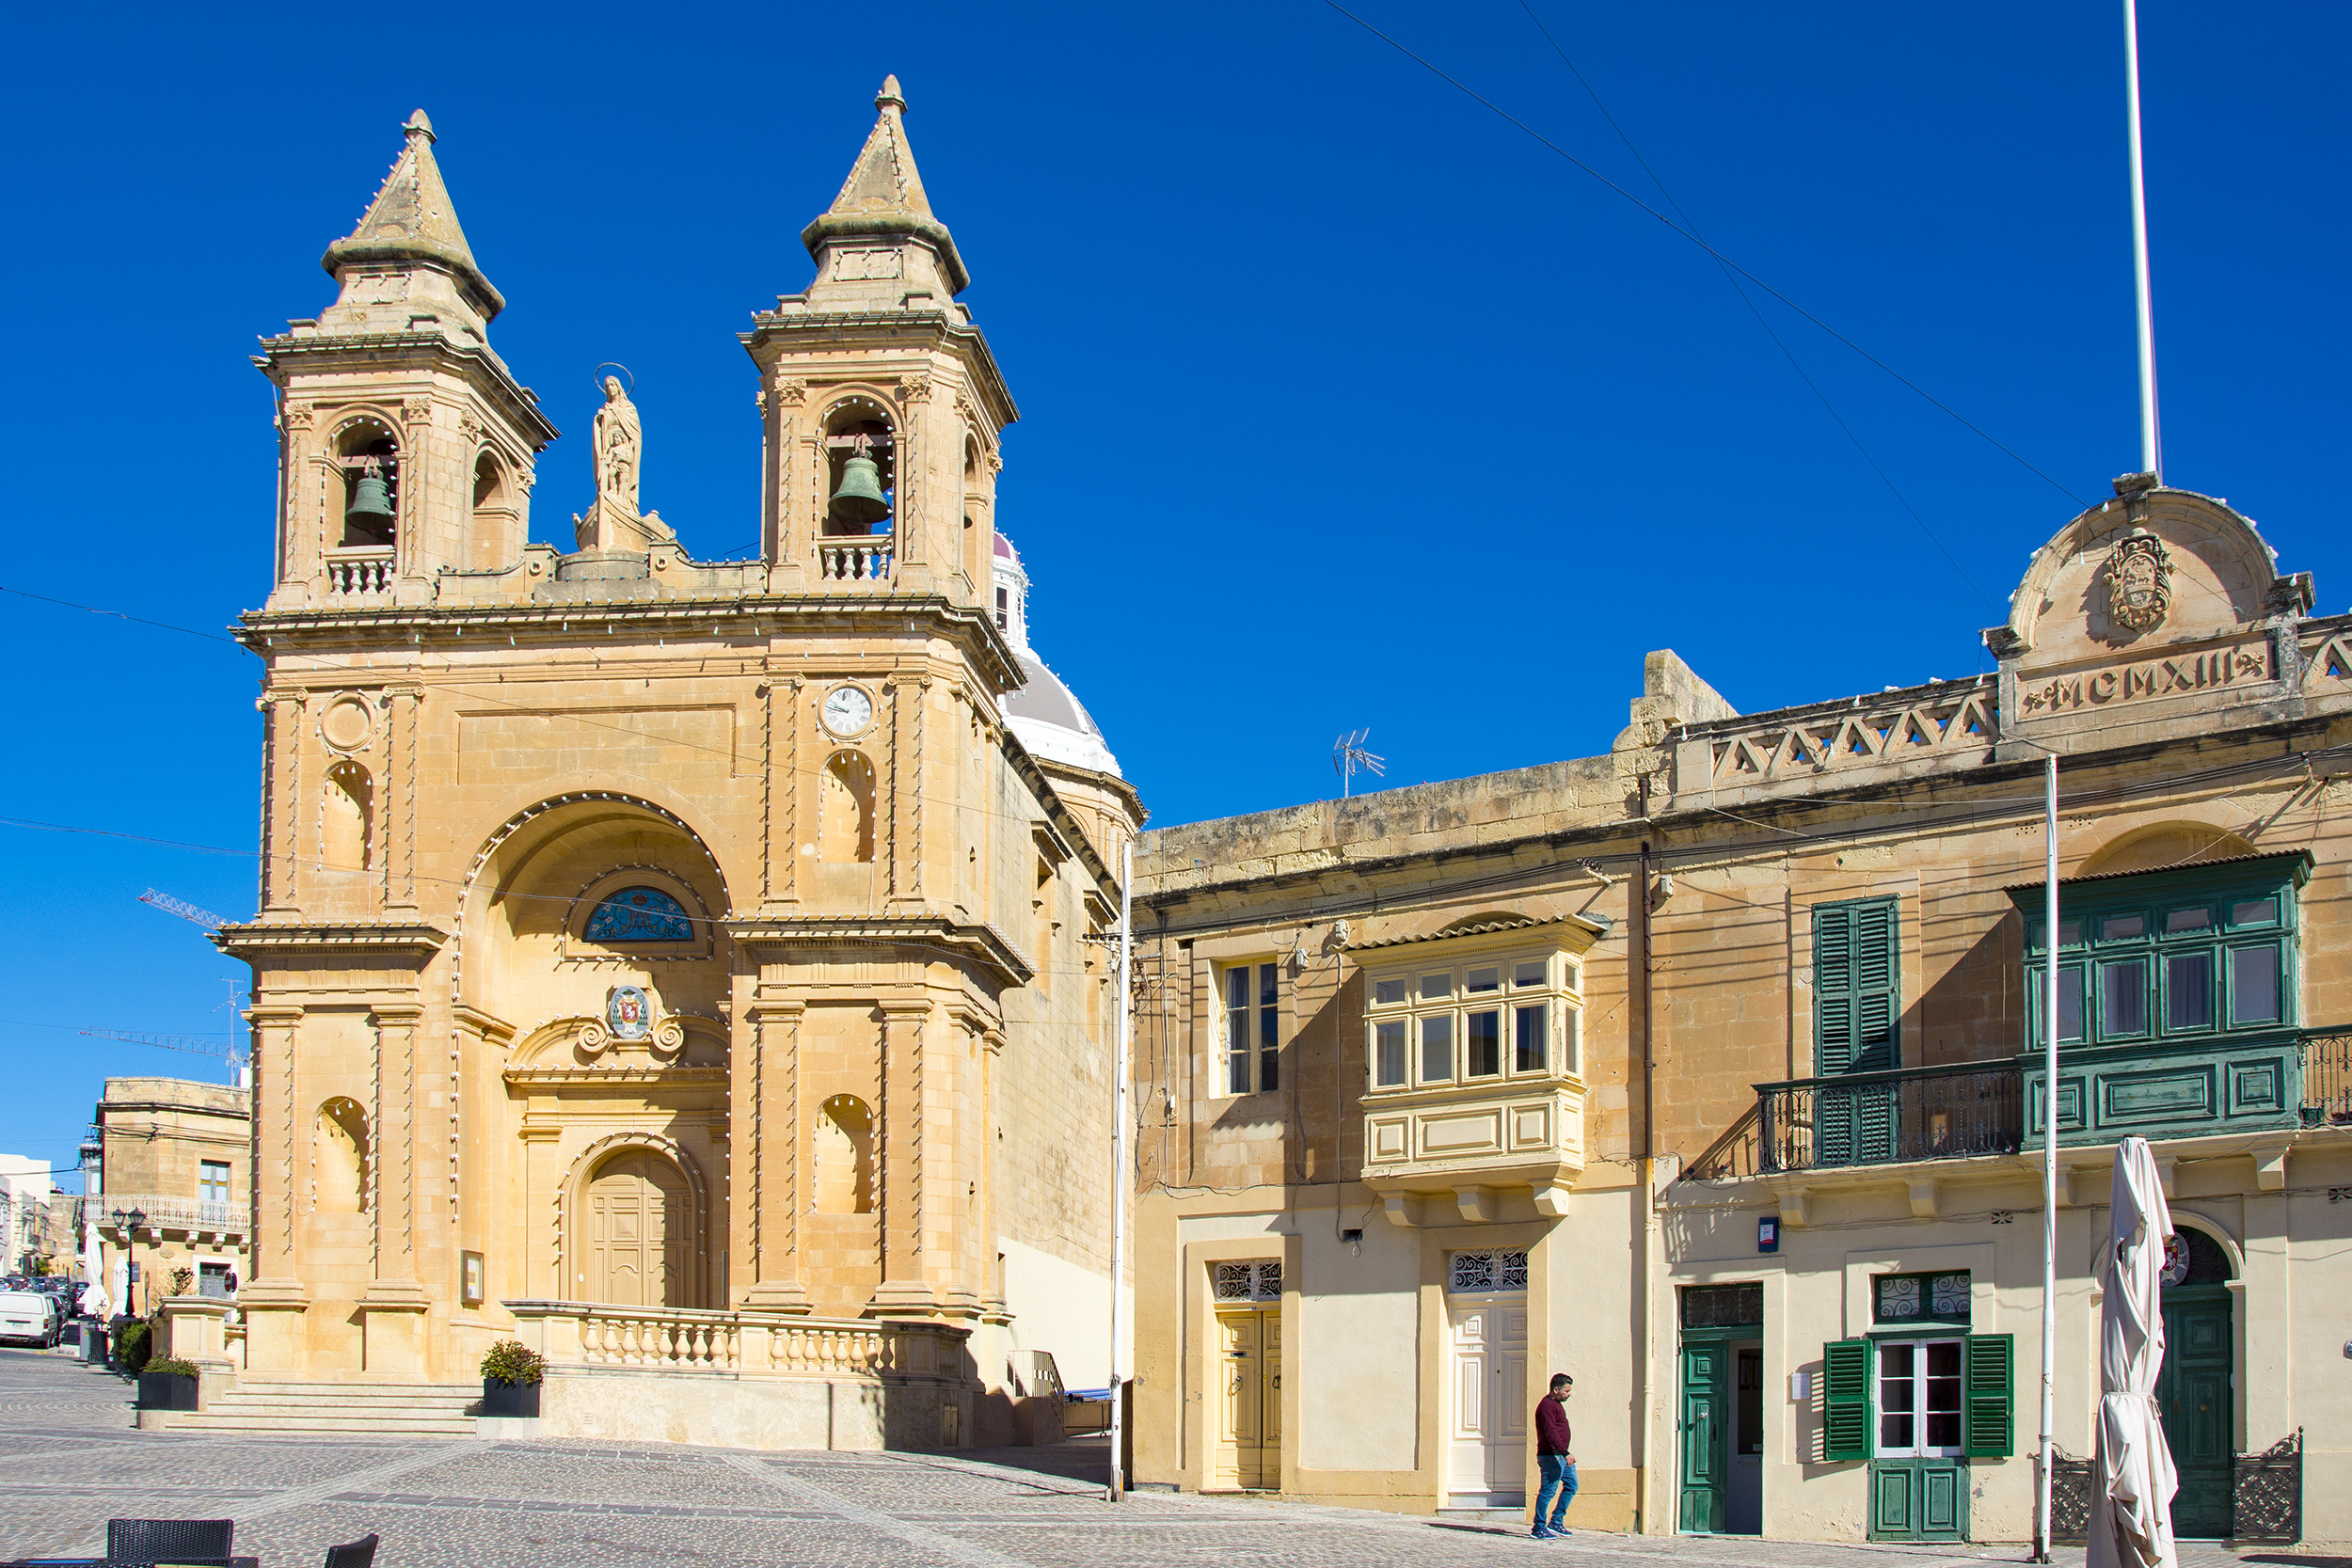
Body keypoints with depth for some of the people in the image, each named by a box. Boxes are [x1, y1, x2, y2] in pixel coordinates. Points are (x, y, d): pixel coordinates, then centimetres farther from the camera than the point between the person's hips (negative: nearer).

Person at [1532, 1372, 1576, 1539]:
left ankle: (1555, 1522, 18)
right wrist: (1565, 1453, -30)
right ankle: (1538, 1529, -2)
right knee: (1548, 1491, -7)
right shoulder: (1547, 1406, -15)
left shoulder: (1556, 1404, 19)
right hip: (1551, 1456, -11)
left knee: (1571, 1486, 13)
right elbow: (1551, 1432, -24)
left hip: (1561, 1455, 11)